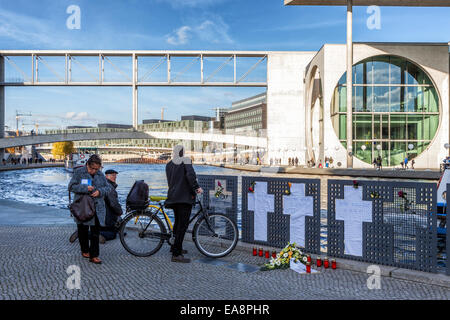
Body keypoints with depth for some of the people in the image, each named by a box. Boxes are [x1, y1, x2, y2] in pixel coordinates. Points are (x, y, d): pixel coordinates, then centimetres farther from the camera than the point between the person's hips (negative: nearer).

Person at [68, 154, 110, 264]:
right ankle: (85, 250, 30)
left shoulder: (100, 174, 7)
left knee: (96, 231, -2)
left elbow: (107, 187, 8)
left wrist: (100, 191, -12)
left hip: (97, 208, 2)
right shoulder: (78, 172, -4)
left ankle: (94, 255, 2)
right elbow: (71, 186, -8)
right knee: (83, 230, 11)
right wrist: (85, 188, -20)